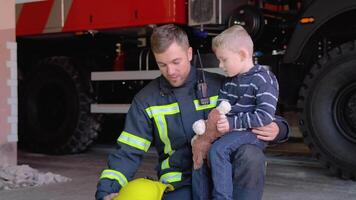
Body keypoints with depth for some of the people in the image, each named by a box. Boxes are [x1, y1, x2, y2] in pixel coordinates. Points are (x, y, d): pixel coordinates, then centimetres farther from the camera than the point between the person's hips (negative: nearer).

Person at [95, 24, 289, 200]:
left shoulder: (219, 85, 3)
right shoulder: (146, 100, 5)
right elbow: (128, 153, 2)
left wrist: (276, 129, -12)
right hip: (179, 184, 0)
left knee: (251, 154, -31)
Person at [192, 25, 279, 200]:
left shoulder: (263, 79, -13)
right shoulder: (229, 82, 12)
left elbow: (265, 115, -21)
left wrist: (232, 123, -22)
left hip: (253, 132, -8)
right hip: (230, 132, 8)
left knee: (218, 149, -28)